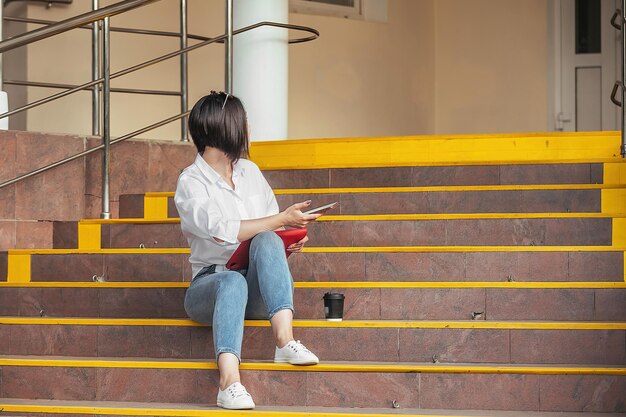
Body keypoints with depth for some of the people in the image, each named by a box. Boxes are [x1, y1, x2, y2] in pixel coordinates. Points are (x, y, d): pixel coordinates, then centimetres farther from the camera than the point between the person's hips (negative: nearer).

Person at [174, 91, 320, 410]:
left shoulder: (250, 171, 17)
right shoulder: (191, 183, -3)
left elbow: (270, 232, 21)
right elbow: (222, 230, -19)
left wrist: (288, 244, -3)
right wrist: (282, 220, -16)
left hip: (258, 292, 4)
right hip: (210, 284, -4)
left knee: (267, 241, -28)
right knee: (233, 281, -39)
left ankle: (285, 340, -44)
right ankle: (229, 383, -58)